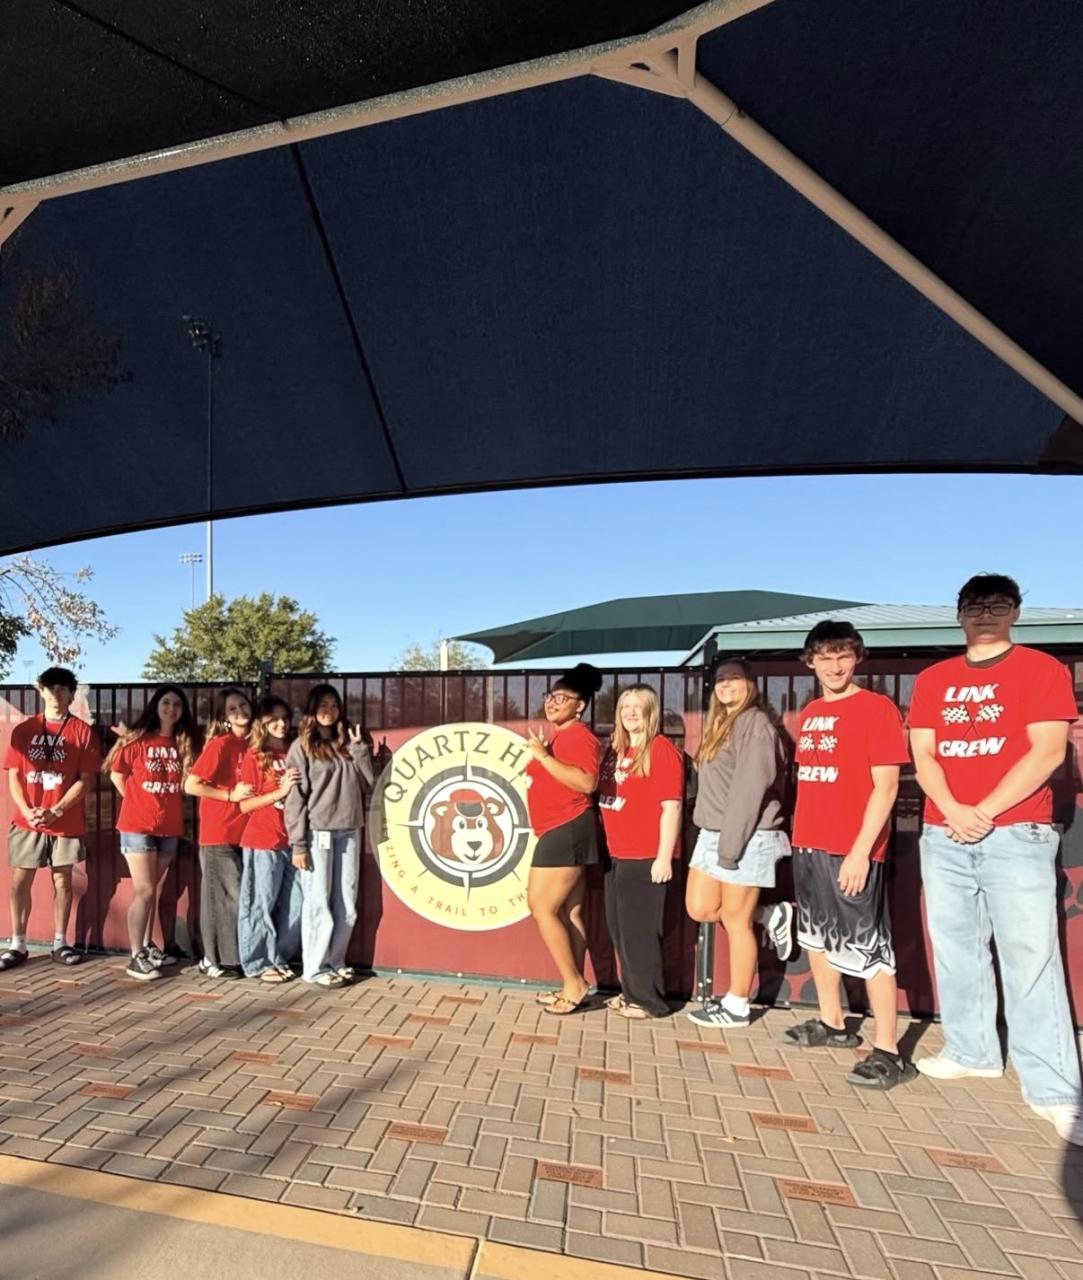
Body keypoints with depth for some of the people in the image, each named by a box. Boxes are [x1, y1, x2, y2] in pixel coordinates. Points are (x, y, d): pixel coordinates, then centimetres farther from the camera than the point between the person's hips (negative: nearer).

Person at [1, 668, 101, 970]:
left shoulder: (82, 731, -2)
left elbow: (84, 779, -5)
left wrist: (55, 812, -14)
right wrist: (28, 812, -10)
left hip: (67, 822, -2)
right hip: (26, 821, 2)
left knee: (62, 880, 7)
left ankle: (60, 943, 17)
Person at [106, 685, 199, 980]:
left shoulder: (184, 743, 6)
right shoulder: (137, 739, -6)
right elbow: (116, 774, 0)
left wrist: (167, 805, 3)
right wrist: (137, 801, 3)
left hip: (170, 827, 4)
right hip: (138, 825, -4)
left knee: (151, 890, 15)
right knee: (144, 891, -5)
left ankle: (148, 946, 26)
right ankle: (136, 957, 3)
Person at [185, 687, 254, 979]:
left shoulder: (250, 744, 8)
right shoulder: (220, 744, -13)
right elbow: (190, 786, -16)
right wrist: (231, 796, -15)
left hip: (241, 834, 7)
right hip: (218, 835, -7)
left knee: (233, 896, 13)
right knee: (223, 897, 1)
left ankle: (223, 957, 25)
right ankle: (215, 960, 15)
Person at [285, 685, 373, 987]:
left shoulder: (347, 743, 13)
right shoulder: (302, 746, -2)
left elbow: (368, 783, 8)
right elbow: (295, 797, -6)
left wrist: (359, 747, 0)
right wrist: (298, 844, -11)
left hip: (349, 833, 5)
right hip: (318, 834, -5)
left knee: (347, 905, 10)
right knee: (318, 904, 3)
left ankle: (335, 962, 23)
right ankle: (316, 968, 16)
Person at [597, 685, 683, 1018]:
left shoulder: (661, 749, -11)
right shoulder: (615, 749, 12)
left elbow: (671, 807, -15)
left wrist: (664, 857, -17)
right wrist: (607, 846, 13)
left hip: (646, 858, -8)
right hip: (616, 855, 8)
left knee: (639, 930, 2)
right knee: (619, 928, 16)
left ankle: (648, 1000, 17)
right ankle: (631, 992, 31)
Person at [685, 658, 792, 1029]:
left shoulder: (755, 723, -11)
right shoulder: (720, 724, 17)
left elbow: (750, 788, -19)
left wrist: (731, 843, -20)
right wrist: (716, 838, 11)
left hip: (746, 837, -9)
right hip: (712, 834, 9)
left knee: (735, 920, 2)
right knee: (700, 909, 10)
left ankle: (737, 1007, 17)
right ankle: (771, 916, 27)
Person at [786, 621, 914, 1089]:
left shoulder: (877, 708, -10)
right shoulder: (810, 713, 11)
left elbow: (885, 787, -14)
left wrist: (860, 851, -19)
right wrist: (801, 835, 12)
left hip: (852, 850, -8)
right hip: (808, 845, 8)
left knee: (868, 949, -1)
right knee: (817, 937, 18)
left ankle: (887, 1052, 12)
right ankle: (833, 1024, 34)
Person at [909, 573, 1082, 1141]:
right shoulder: (932, 680, 10)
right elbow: (922, 754, 4)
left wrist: (985, 812, -14)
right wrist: (953, 811, -12)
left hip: (1016, 836, -4)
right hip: (942, 839, 4)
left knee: (1030, 959, -4)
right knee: (955, 951, 12)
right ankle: (970, 1051, 27)